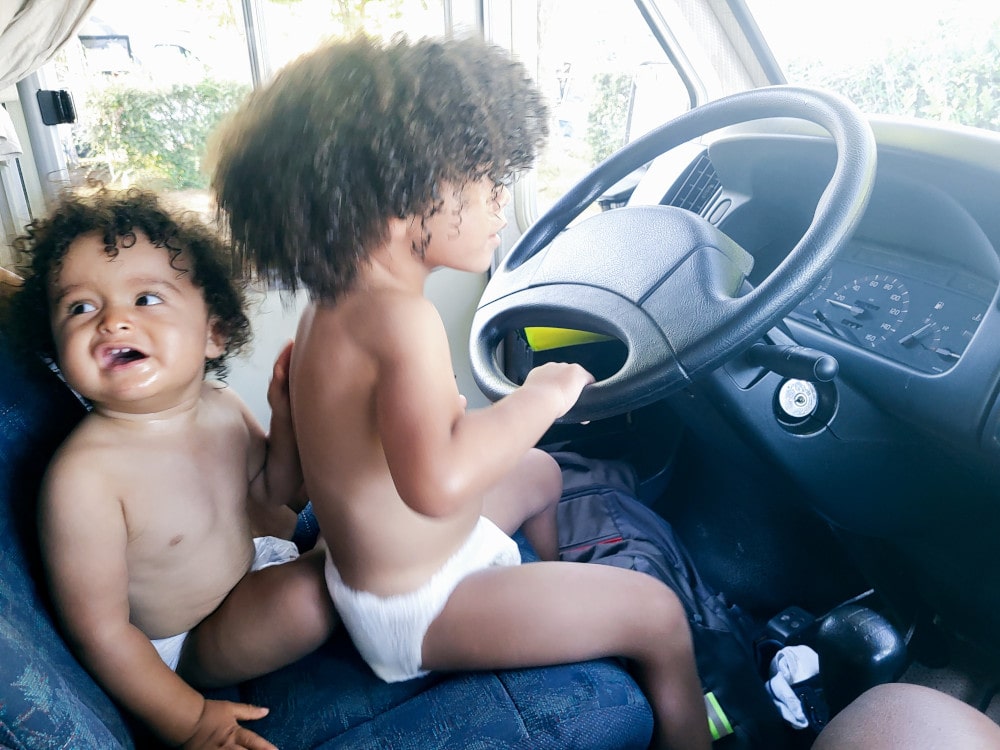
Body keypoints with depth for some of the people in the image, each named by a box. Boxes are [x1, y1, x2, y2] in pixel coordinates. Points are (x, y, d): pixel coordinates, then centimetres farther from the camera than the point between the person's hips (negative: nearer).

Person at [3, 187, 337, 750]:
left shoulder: (223, 407, -15)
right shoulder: (83, 476, -33)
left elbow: (274, 490, 1)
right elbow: (99, 630, -25)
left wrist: (287, 414, -19)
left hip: (251, 557, 7)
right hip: (187, 648, -6)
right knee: (309, 592, -25)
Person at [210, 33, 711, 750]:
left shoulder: (331, 303, 0)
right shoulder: (401, 319, -31)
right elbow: (436, 481, -45)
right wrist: (539, 398, -29)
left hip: (381, 558, 9)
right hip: (416, 607, -9)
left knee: (539, 472, 29)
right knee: (658, 612, -6)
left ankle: (556, 601, 50)